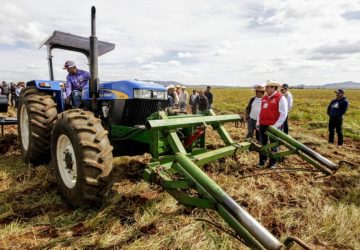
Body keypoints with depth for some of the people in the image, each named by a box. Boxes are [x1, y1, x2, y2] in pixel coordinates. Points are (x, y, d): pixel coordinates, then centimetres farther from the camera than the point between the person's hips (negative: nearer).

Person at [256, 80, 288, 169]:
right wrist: (258, 122, 12)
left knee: (273, 146, 6)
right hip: (262, 125, 6)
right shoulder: (264, 98, 13)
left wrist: (275, 126, -17)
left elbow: (283, 114, -13)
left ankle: (272, 163, 19)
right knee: (263, 144, 13)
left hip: (273, 127, -6)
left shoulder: (281, 98, -9)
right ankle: (261, 162, 23)